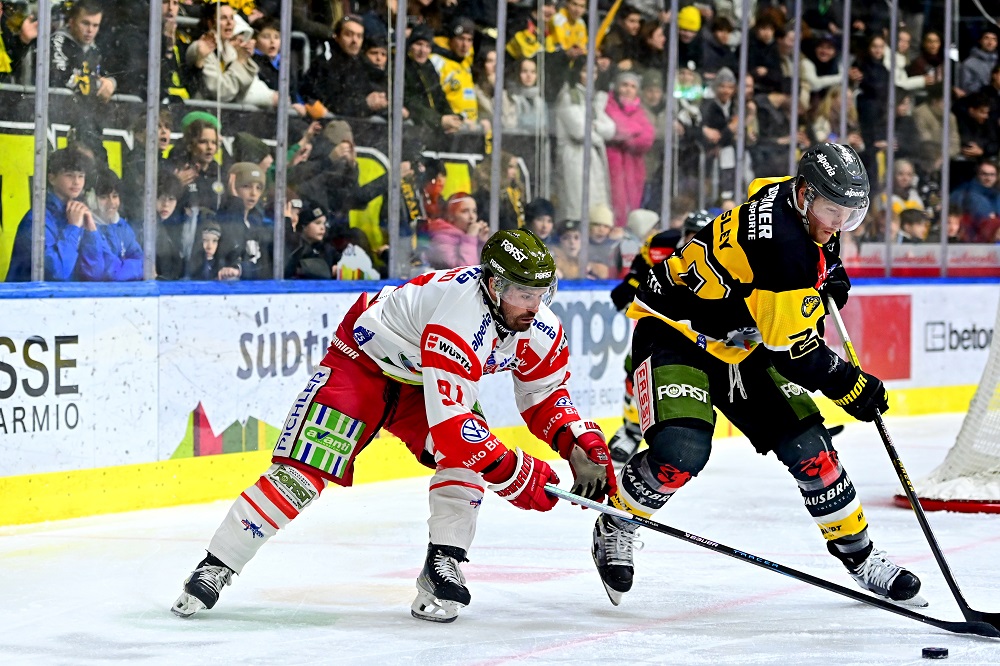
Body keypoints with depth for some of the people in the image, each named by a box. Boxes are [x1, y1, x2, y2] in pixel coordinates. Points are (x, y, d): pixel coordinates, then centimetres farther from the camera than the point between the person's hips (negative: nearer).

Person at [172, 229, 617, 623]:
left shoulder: (540, 328, -16)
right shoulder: (460, 319, -41)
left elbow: (545, 397, 3)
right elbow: (448, 425, -43)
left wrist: (583, 446, -14)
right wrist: (518, 475, -38)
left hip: (422, 381, 7)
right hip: (363, 362, -7)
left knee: (468, 458, -20)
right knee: (302, 472, -15)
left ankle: (442, 567, -10)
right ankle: (216, 568, -7)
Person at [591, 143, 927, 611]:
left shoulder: (809, 208, -6)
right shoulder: (778, 239, -33)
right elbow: (790, 349, -25)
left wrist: (832, 282, 6)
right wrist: (847, 385, -14)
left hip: (741, 343, 8)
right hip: (676, 331, -8)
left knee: (808, 446, 0)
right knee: (682, 451, -28)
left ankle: (859, 556, 15)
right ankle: (616, 528, -1)